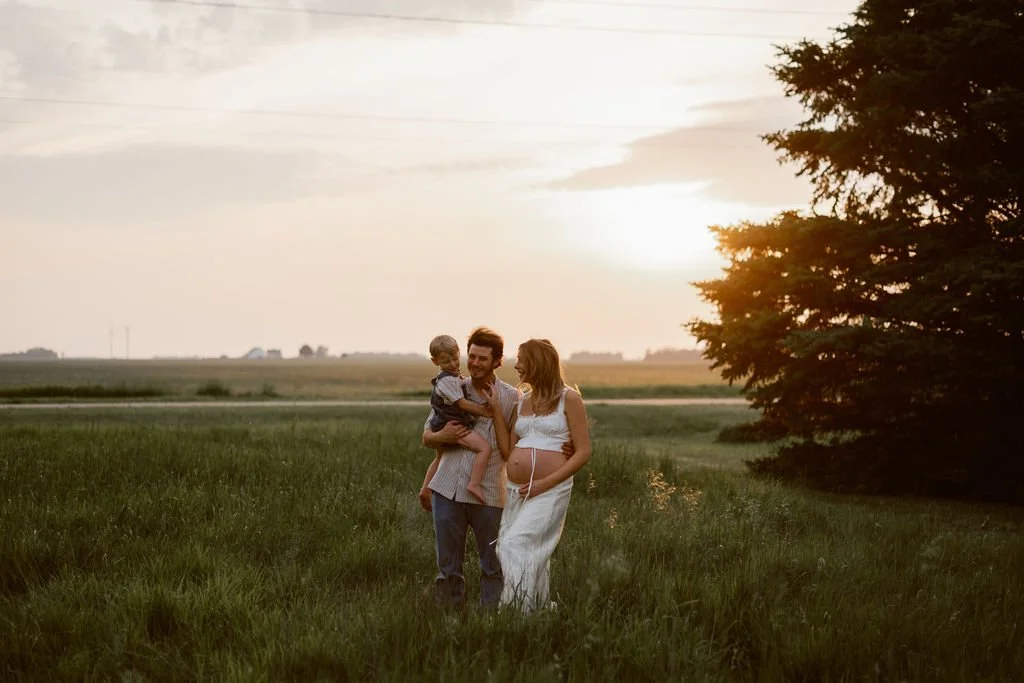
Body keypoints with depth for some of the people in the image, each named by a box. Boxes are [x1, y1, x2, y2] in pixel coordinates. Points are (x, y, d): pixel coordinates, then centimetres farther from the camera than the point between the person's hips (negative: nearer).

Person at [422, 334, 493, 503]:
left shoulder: (452, 377, 14)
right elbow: (462, 403, -20)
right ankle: (474, 484, -31)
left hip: (441, 426, 11)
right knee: (484, 447, -23)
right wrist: (482, 411, -13)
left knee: (439, 458, 32)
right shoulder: (448, 380, -18)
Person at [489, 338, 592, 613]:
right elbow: (507, 451, 11)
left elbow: (584, 452, -6)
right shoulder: (521, 402, 15)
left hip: (550, 490, -6)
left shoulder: (568, 399, -2)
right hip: (515, 491, 6)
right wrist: (496, 410, 5)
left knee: (515, 544, -19)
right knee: (530, 555, 8)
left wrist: (545, 483, -14)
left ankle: (518, 609, -13)